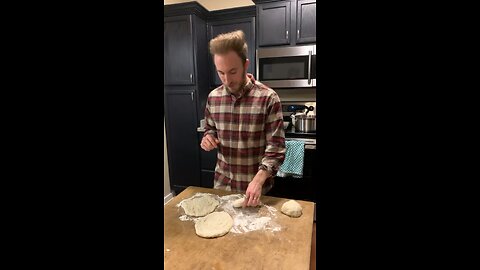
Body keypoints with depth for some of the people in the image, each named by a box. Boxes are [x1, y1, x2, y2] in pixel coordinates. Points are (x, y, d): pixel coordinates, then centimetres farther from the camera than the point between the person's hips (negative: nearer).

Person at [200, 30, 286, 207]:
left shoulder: (268, 98, -17)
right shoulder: (213, 97, -3)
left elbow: (276, 147, -17)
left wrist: (258, 180, -28)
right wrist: (208, 137, -10)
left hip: (254, 185, -3)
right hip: (222, 181, 4)